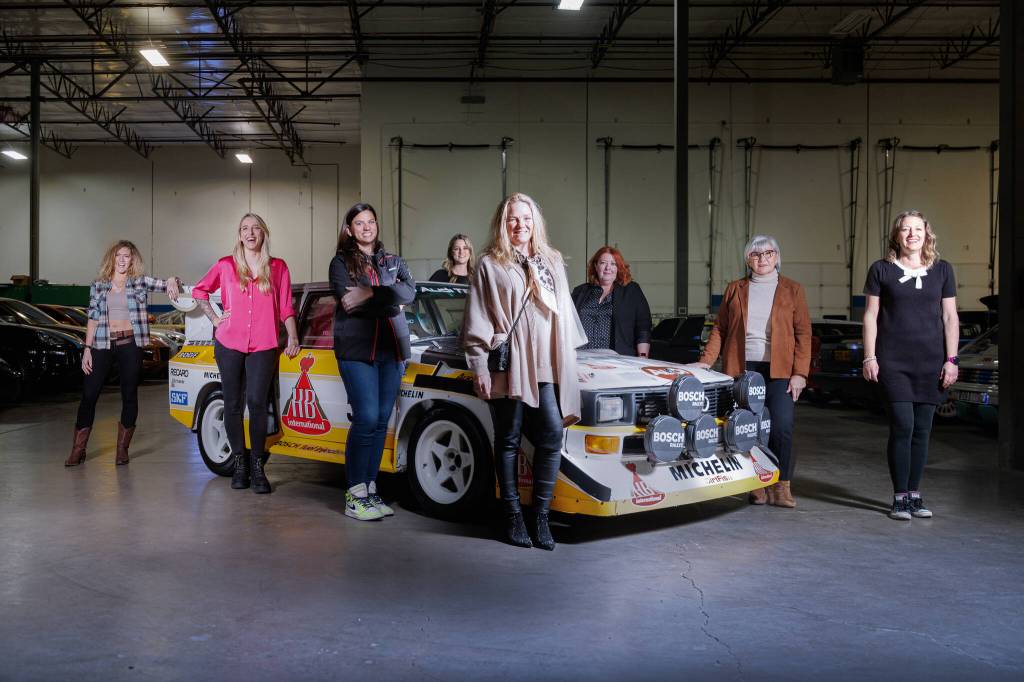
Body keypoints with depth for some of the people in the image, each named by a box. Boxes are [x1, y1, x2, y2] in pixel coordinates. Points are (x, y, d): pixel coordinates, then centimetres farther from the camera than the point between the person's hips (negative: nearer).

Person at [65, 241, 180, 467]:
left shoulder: (140, 283, 5)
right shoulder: (99, 286, 9)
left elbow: (165, 285, -8)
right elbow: (92, 319, 8)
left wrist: (171, 281, -33)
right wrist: (87, 349, 3)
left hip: (130, 345, -1)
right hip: (103, 344, 1)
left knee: (129, 395, 3)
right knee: (89, 394, 0)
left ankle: (122, 449, 14)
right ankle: (78, 450, 10)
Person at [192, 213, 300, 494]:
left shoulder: (278, 268, 6)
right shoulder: (226, 265, 7)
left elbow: (286, 308, 7)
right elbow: (199, 290, 20)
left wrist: (293, 337, -3)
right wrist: (214, 318, 9)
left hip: (263, 347, -1)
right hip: (229, 344, 1)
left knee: (256, 402, -10)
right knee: (233, 405, 5)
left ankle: (257, 466, 1)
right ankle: (240, 463, 17)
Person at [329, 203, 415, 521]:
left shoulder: (393, 262, 19)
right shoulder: (341, 262, 7)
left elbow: (410, 291, -1)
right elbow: (348, 302, -10)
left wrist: (371, 294, -13)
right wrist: (391, 301, -8)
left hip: (392, 349, 4)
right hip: (356, 349, -4)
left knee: (381, 420, 4)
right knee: (366, 419, -12)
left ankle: (369, 489, 13)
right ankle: (355, 496, -5)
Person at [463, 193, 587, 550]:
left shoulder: (552, 261, 18)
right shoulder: (490, 265, 4)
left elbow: (563, 311, 21)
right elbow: (477, 322, 1)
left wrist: (568, 354, 16)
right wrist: (479, 366, -5)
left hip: (547, 365, 3)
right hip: (507, 366, -3)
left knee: (552, 435, -7)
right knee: (509, 441, 4)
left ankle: (541, 515, 4)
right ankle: (513, 515, 14)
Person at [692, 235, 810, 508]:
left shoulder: (792, 290, 9)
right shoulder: (734, 290, 14)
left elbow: (803, 333, 3)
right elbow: (719, 328, 11)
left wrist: (800, 373, -6)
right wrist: (706, 360, -3)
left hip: (779, 370, -1)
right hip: (741, 369, 2)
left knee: (781, 428, -10)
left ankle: (782, 485, 5)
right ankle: (757, 485, 13)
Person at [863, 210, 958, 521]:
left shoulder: (942, 270, 10)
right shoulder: (881, 269, 4)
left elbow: (950, 317, 9)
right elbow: (871, 315, 4)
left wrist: (951, 359, 3)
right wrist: (869, 357, -2)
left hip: (931, 361, 3)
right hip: (894, 361, -2)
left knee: (922, 429, 5)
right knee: (902, 425, -8)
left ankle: (915, 495, 16)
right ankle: (900, 497, 1)